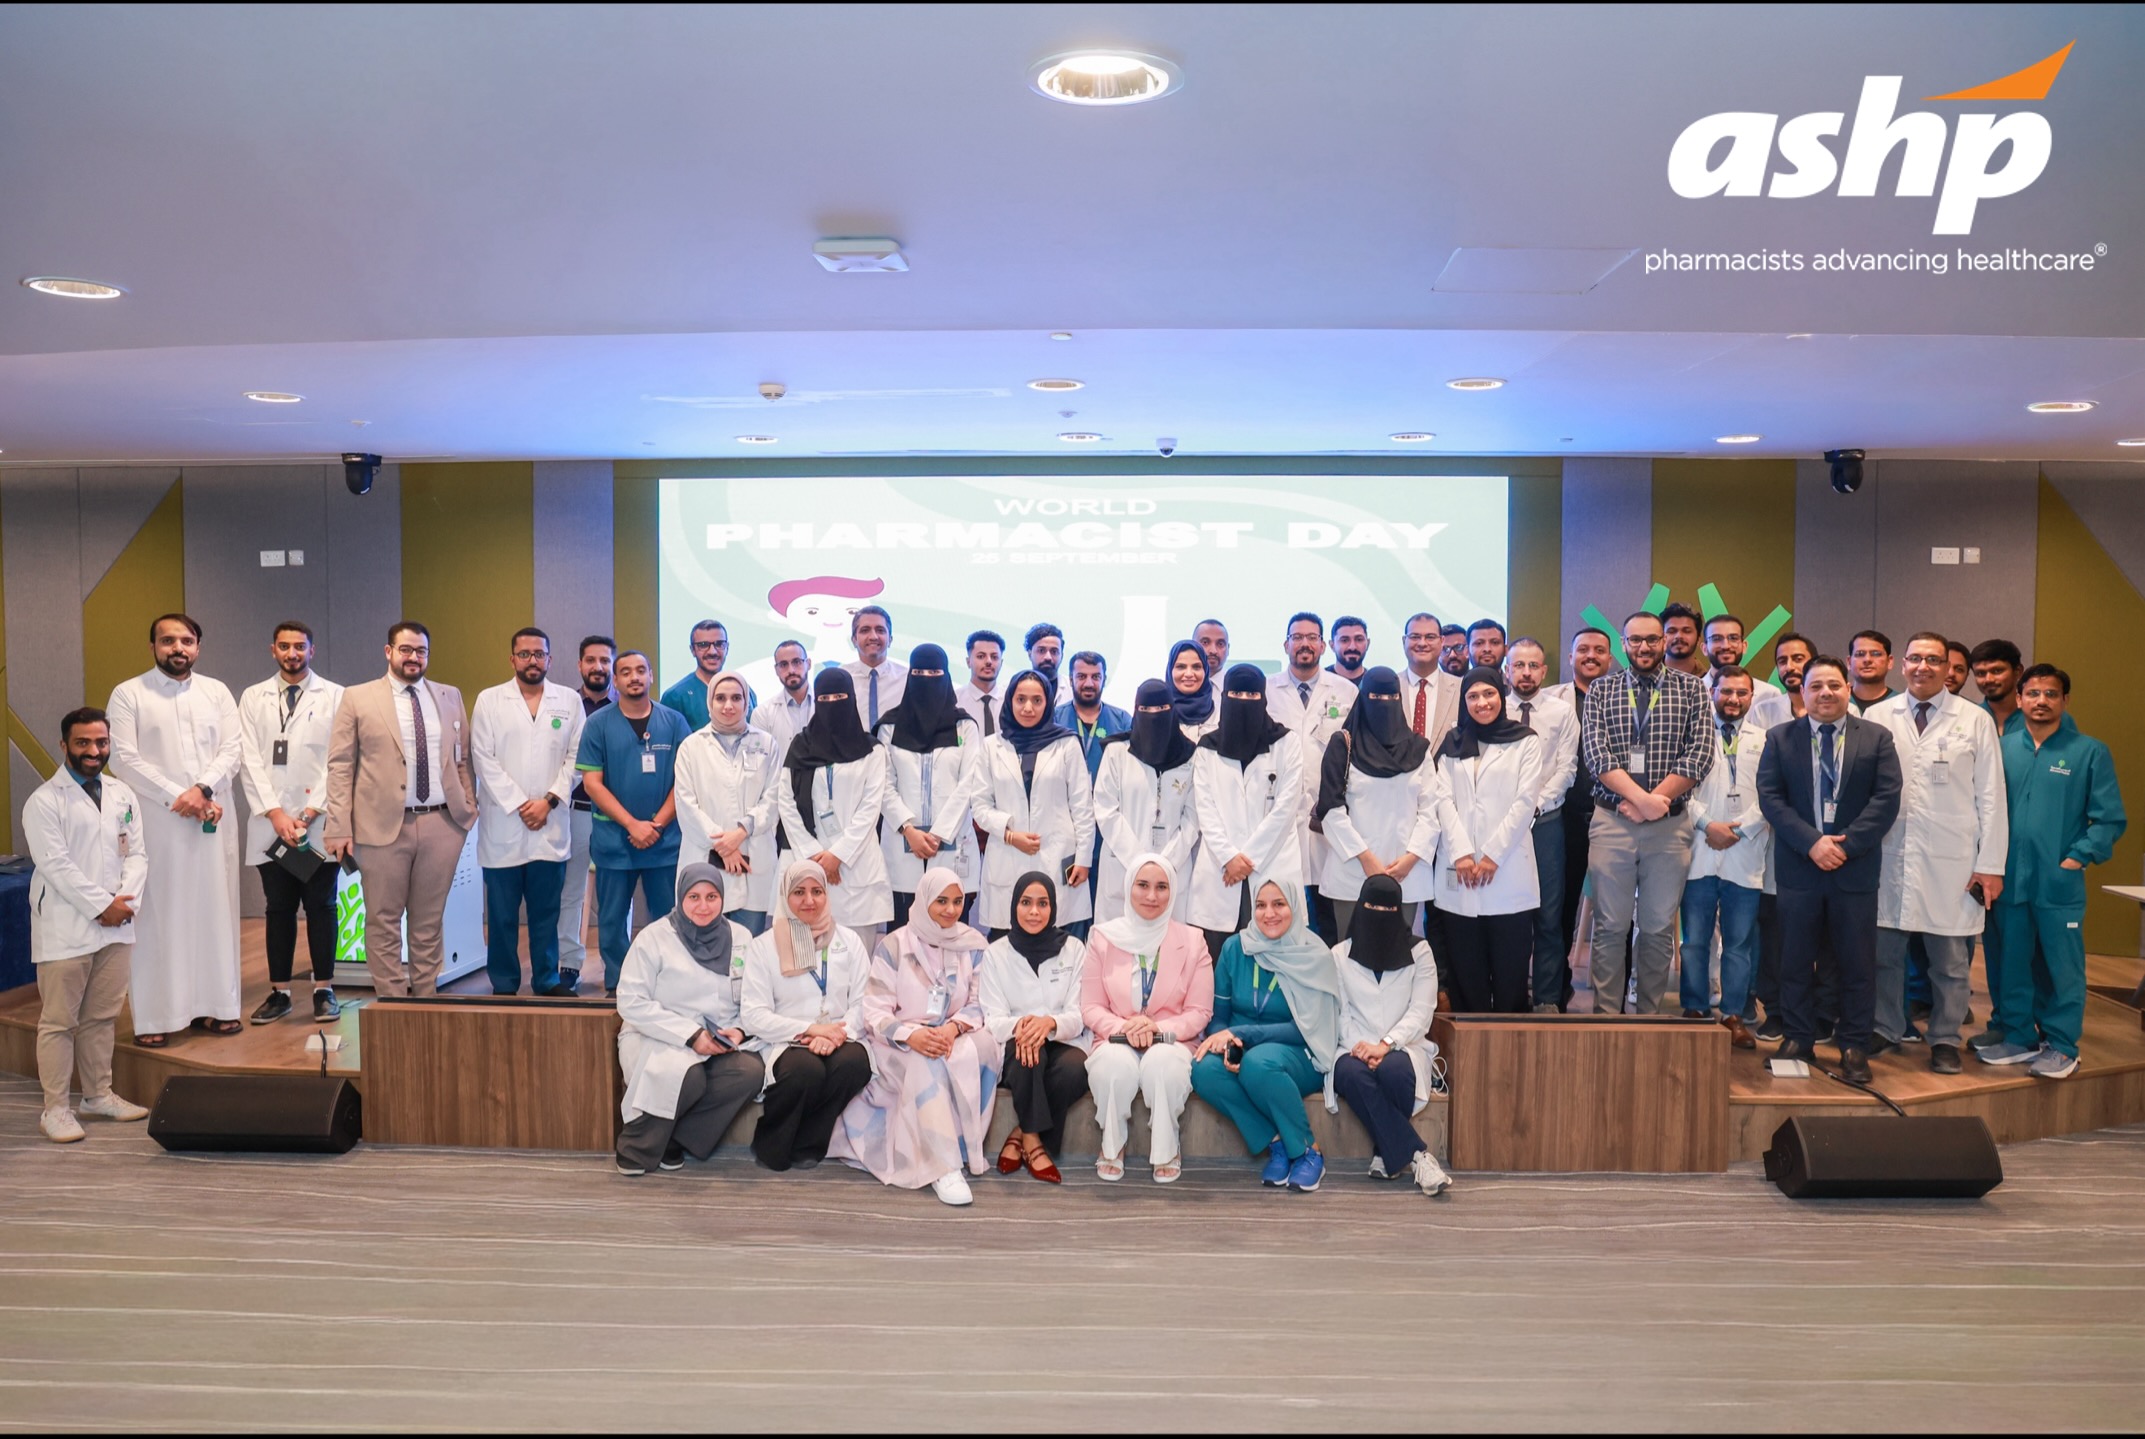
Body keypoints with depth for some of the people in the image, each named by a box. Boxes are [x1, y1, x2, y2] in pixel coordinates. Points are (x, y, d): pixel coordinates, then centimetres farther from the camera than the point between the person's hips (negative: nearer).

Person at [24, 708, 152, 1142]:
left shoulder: (123, 795, 11)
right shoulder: (44, 802, -7)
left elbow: (137, 853, 9)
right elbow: (56, 865, -14)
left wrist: (126, 899, -8)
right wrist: (102, 906, -15)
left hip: (115, 926, 5)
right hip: (65, 930, -5)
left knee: (102, 1017, 13)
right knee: (58, 1021, 1)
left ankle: (99, 1094, 24)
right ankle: (55, 1108, 9)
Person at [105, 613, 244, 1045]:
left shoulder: (216, 692, 10)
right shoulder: (128, 695, 1)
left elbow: (233, 747, 3)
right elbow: (124, 758, -6)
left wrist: (203, 789, -13)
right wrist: (178, 798, -12)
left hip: (211, 819, 3)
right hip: (155, 821, -3)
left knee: (214, 911, 5)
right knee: (157, 916, -1)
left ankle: (211, 1006, 12)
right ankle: (154, 1017, 3)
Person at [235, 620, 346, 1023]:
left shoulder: (334, 696, 3)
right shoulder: (253, 699, 10)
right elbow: (250, 760, 3)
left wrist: (311, 813, -10)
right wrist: (275, 813, -8)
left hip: (319, 822, -2)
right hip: (271, 822, 2)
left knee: (320, 906, 1)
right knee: (278, 908, 7)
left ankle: (324, 990, 9)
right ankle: (279, 992, 13)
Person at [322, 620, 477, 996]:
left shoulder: (450, 697, 11)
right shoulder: (358, 698, 2)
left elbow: (463, 758, 15)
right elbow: (340, 767, 0)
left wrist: (469, 808, 6)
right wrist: (339, 828, -6)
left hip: (442, 825, 2)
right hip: (383, 826, -2)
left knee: (429, 923, 10)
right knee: (384, 924, 4)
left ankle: (426, 1000, 19)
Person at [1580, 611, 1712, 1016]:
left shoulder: (1691, 689, 7)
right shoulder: (1602, 690, 8)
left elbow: (1700, 754, -2)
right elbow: (1596, 753, -4)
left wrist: (1654, 802, -11)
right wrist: (1641, 798, -15)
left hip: (1670, 826, 0)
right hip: (1611, 821, 0)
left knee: (1659, 929, 6)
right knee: (1610, 927, 2)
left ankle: (1652, 1015, 18)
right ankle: (1606, 1015, 10)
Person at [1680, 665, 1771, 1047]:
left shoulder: (1765, 740, 9)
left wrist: (1740, 829, -9)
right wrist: (1707, 824, -11)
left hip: (1746, 855, 1)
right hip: (1700, 853, -1)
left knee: (1739, 942, 5)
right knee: (1695, 940, 2)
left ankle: (1733, 1015, 14)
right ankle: (1695, 1011, 12)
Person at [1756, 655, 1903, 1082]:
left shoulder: (1877, 738, 5)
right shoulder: (1780, 739, 6)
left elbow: (1887, 799, -4)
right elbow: (1770, 797, -2)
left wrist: (1845, 844, -14)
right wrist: (1811, 842, -14)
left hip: (1855, 868, 0)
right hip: (1798, 867, 1)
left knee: (1857, 963, 4)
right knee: (1796, 961, 7)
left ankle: (1854, 1047, 15)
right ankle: (1799, 1040, 18)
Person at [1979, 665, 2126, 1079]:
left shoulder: (2089, 752, -1)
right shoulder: (2003, 747, 5)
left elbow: (2110, 819, -1)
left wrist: (2078, 858, -9)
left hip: (2059, 883, -3)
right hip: (2009, 880, 3)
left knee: (2062, 966, 3)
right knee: (2012, 964, 11)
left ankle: (2061, 1047, 14)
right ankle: (2017, 1036, 23)